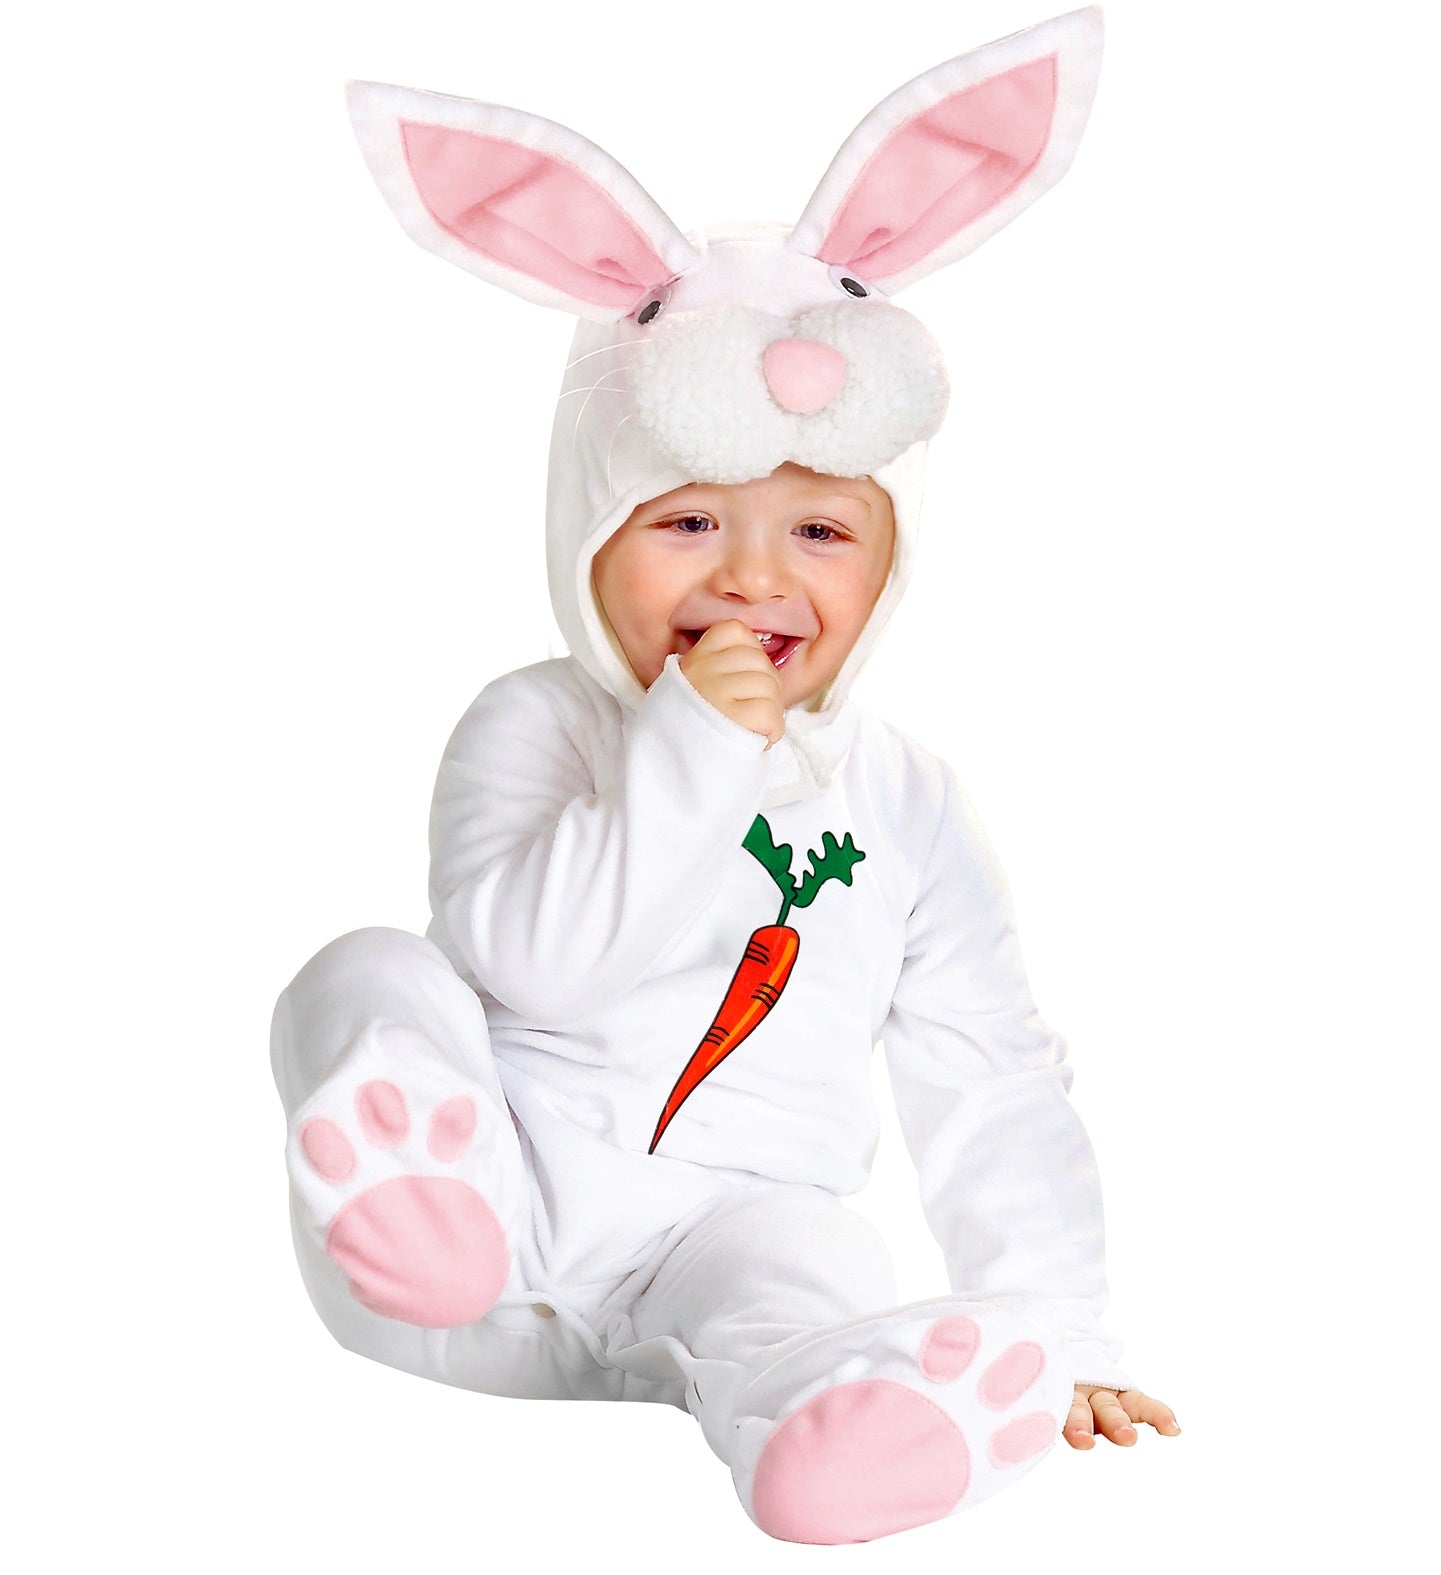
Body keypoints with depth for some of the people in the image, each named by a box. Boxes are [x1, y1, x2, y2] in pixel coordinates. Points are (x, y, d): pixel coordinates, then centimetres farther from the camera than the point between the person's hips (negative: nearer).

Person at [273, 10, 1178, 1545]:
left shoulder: (904, 801, 9)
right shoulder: (535, 725, 1)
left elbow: (991, 1090, 9)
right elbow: (533, 956, -18)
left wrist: (1054, 1331, 2)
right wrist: (689, 751, -23)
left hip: (706, 1249, 1)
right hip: (489, 1241, 0)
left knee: (803, 1257, -32)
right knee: (368, 976, -20)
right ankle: (414, 1197, -45)